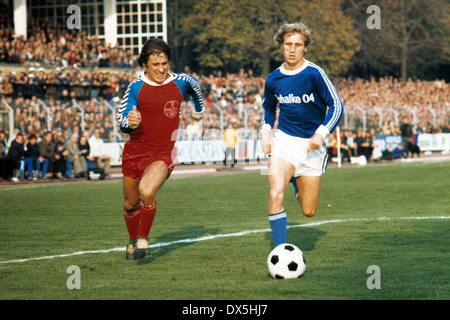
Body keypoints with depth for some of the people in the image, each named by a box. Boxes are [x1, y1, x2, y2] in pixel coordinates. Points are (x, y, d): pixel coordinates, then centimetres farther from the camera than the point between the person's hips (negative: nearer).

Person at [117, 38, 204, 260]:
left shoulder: (180, 82, -3)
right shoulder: (136, 87, -8)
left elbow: (195, 87, 22)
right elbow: (121, 122, -11)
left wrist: (199, 109, 40)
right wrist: (129, 122, -35)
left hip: (163, 153, -2)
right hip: (135, 151, 2)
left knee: (147, 192, -28)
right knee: (131, 203, 13)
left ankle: (143, 239, -6)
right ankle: (133, 241, 41)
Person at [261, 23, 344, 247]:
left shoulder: (314, 74, -11)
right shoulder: (273, 79, 1)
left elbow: (336, 106, -10)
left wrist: (321, 133, -24)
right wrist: (266, 131, 4)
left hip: (311, 145, -1)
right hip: (284, 140, 1)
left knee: (308, 211, 5)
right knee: (276, 195, -23)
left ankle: (296, 180, 40)